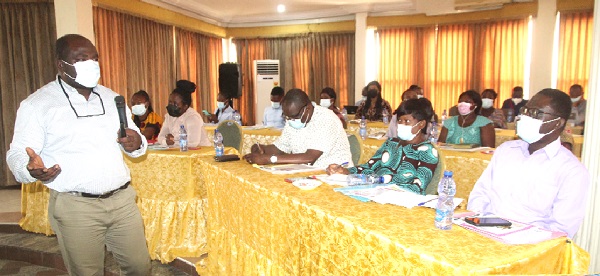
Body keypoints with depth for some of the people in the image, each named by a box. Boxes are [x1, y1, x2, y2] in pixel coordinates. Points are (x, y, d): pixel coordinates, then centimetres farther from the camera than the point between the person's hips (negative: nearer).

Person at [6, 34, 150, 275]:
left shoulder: (111, 98, 12)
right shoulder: (37, 104, -2)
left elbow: (134, 138, 18)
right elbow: (17, 154, -4)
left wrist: (136, 144, -7)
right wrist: (31, 169, -28)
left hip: (122, 199, 4)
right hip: (75, 207, -4)